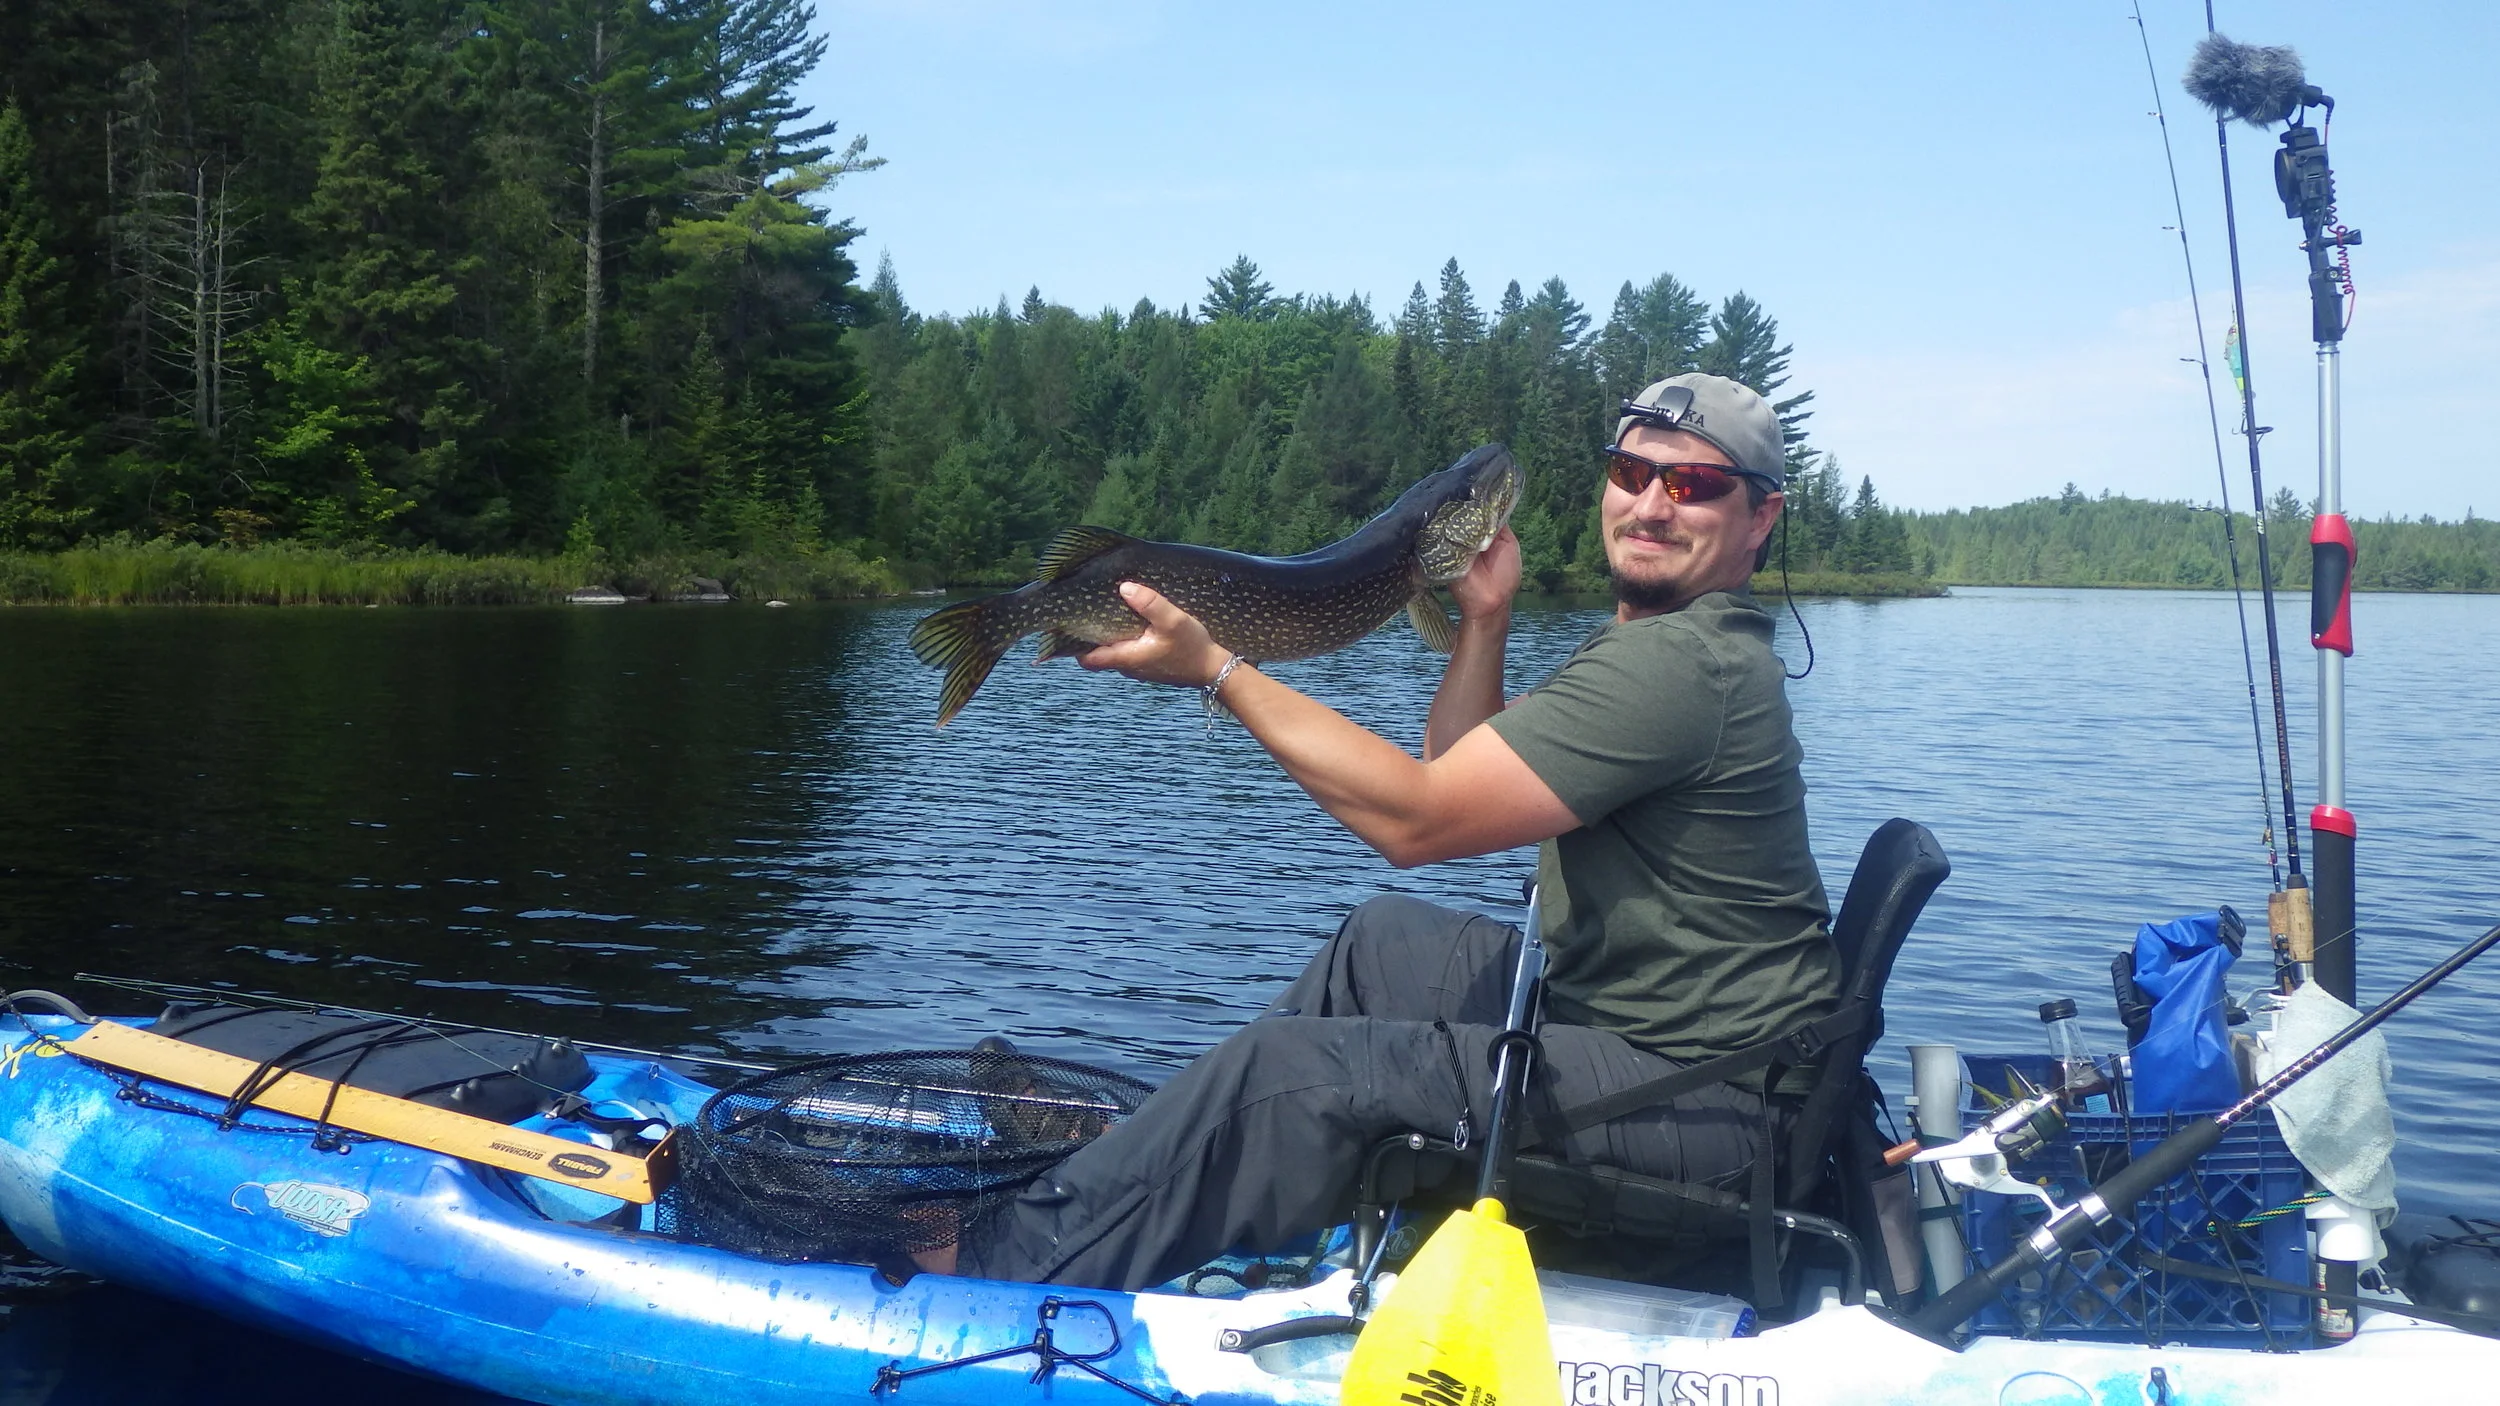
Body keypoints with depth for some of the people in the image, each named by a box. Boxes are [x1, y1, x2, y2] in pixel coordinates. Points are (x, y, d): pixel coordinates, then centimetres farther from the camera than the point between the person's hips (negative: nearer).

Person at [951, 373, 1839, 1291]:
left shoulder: (1679, 662, -21)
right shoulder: (1659, 638, 13)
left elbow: (1416, 817, -22)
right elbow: (1460, 783, 16)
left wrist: (1215, 669, -16)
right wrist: (1484, 622, 4)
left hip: (1709, 1105, -11)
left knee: (1291, 1069, -15)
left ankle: (1007, 1269, -2)